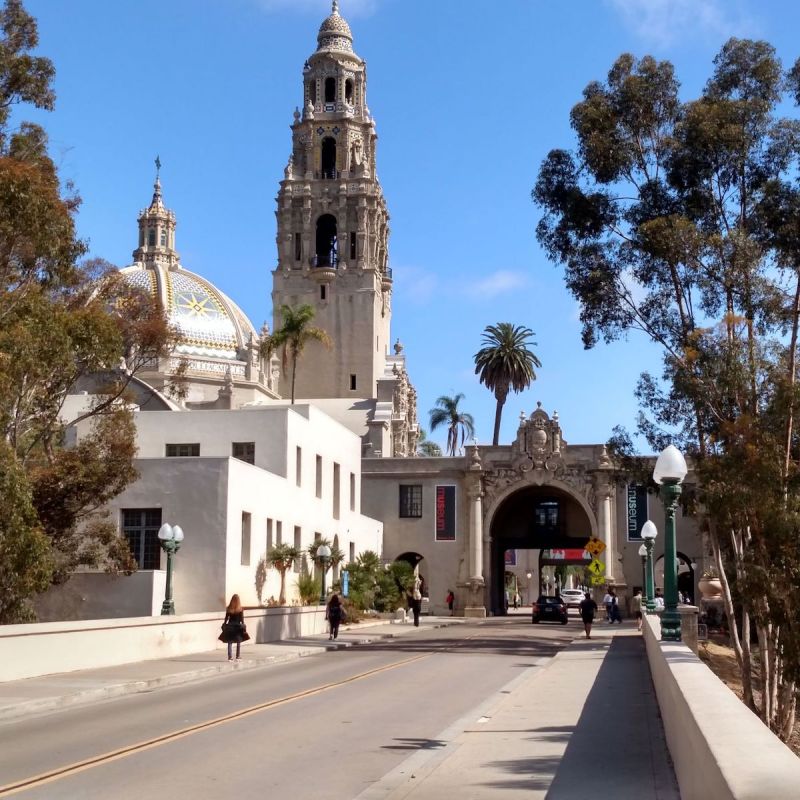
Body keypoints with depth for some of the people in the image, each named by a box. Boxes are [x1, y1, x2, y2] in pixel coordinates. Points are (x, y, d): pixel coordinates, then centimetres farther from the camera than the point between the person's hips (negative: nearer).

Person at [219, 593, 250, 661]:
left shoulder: (228, 609, -5)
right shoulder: (241, 609, -8)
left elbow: (226, 618, -1)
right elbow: (242, 619, -6)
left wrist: (224, 625, 8)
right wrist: (243, 627, 2)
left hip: (230, 627, 1)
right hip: (238, 627, 0)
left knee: (230, 643, 5)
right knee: (238, 643, 12)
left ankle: (230, 657, -1)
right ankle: (238, 657, 13)